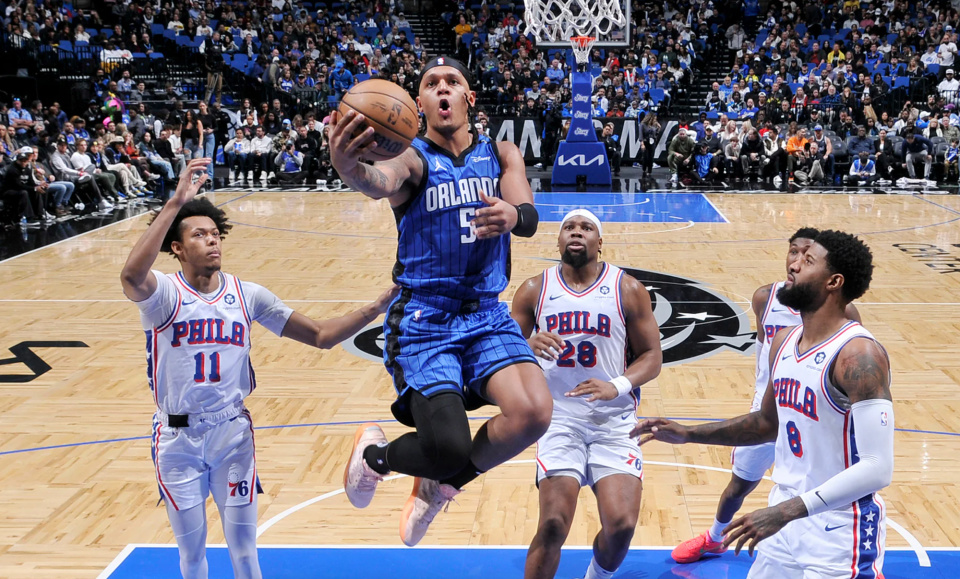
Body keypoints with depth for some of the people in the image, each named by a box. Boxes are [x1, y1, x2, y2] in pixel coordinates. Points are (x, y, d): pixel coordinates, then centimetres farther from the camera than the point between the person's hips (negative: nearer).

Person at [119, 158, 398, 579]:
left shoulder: (247, 295, -1)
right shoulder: (164, 293, -12)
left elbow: (321, 335, -1)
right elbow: (132, 277, -37)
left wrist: (378, 306, -14)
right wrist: (176, 203, -40)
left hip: (233, 434, 2)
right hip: (178, 440, -2)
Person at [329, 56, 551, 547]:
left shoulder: (501, 155, 8)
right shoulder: (414, 157, -4)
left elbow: (529, 219, -11)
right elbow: (381, 181, -30)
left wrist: (513, 215, -37)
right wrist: (347, 166, -55)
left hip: (487, 312, 4)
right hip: (423, 318, -4)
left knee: (534, 413, -20)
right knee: (451, 449, -18)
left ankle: (439, 486, 8)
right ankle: (376, 453, 19)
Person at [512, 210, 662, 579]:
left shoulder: (628, 290, 1)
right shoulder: (534, 291, 4)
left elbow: (652, 356, 3)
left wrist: (618, 386, -17)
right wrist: (528, 345, -18)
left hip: (614, 420, 0)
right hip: (559, 418, 0)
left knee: (621, 525, -11)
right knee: (554, 525, -14)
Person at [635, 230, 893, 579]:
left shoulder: (858, 355, -21)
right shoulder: (784, 341, 5)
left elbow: (877, 467, -26)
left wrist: (789, 510, -32)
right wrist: (689, 434, 12)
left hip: (840, 535, -7)